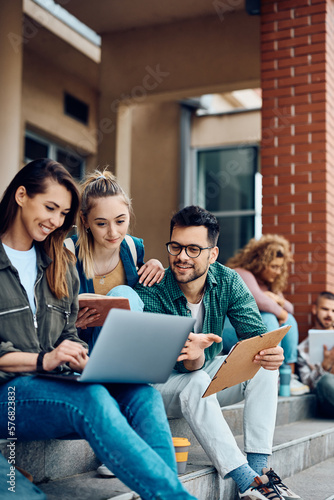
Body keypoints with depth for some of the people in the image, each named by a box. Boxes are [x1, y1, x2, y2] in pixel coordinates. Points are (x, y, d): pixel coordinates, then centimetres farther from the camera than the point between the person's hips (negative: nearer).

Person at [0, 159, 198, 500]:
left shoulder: (60, 264, 19)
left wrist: (81, 359, -2)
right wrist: (43, 360, -18)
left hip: (54, 383, 6)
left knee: (143, 395, -24)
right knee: (91, 398, -36)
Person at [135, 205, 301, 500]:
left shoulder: (228, 282, -10)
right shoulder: (151, 293, -24)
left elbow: (256, 334, -17)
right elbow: (188, 367, -29)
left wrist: (270, 351, -42)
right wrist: (194, 355, -54)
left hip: (206, 377, 5)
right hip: (160, 384, -5)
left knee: (264, 367, -17)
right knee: (197, 383, -36)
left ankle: (258, 467, -20)